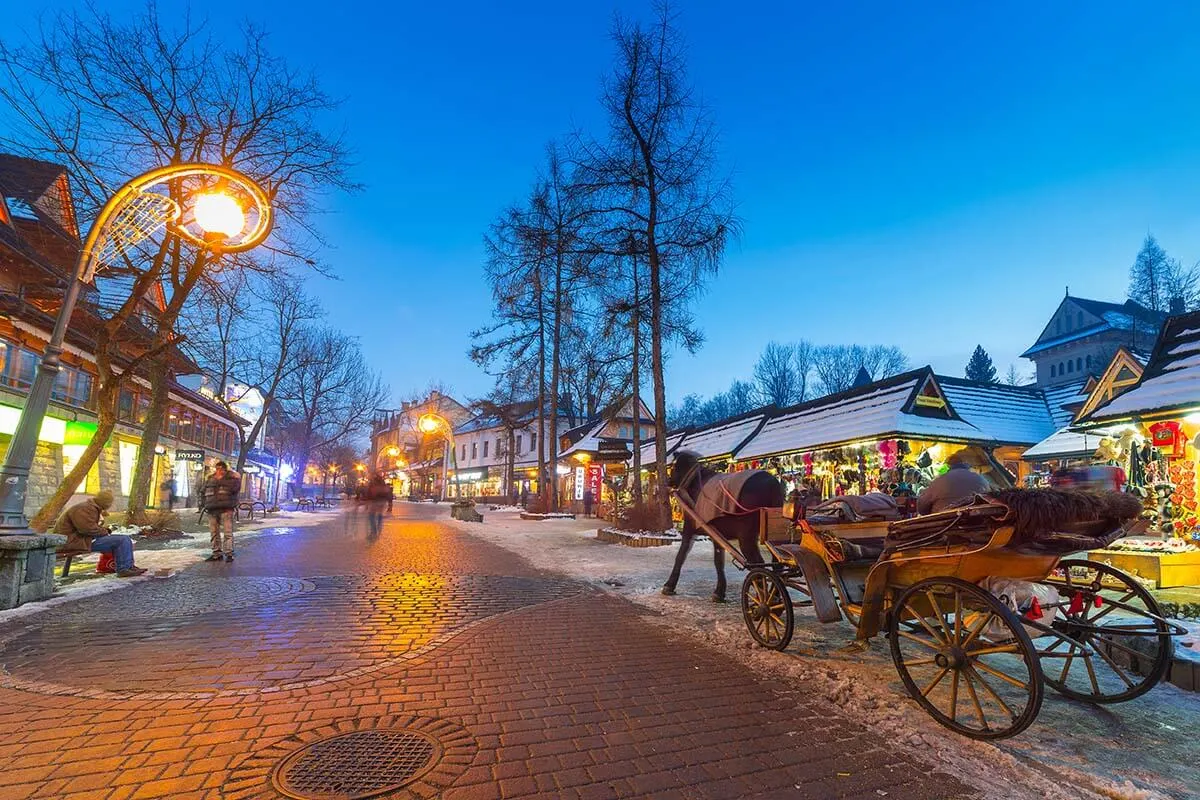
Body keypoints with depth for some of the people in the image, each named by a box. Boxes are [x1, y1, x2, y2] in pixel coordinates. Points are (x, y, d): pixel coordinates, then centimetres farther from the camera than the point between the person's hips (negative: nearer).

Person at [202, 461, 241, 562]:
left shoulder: (232, 477, 2)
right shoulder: (210, 478, 17)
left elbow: (234, 487, -16)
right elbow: (202, 492, 24)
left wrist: (220, 480, -9)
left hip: (226, 509, -5)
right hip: (212, 509, 5)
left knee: (228, 532, -9)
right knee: (214, 532, 8)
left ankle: (229, 554, -6)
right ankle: (217, 553, 17)